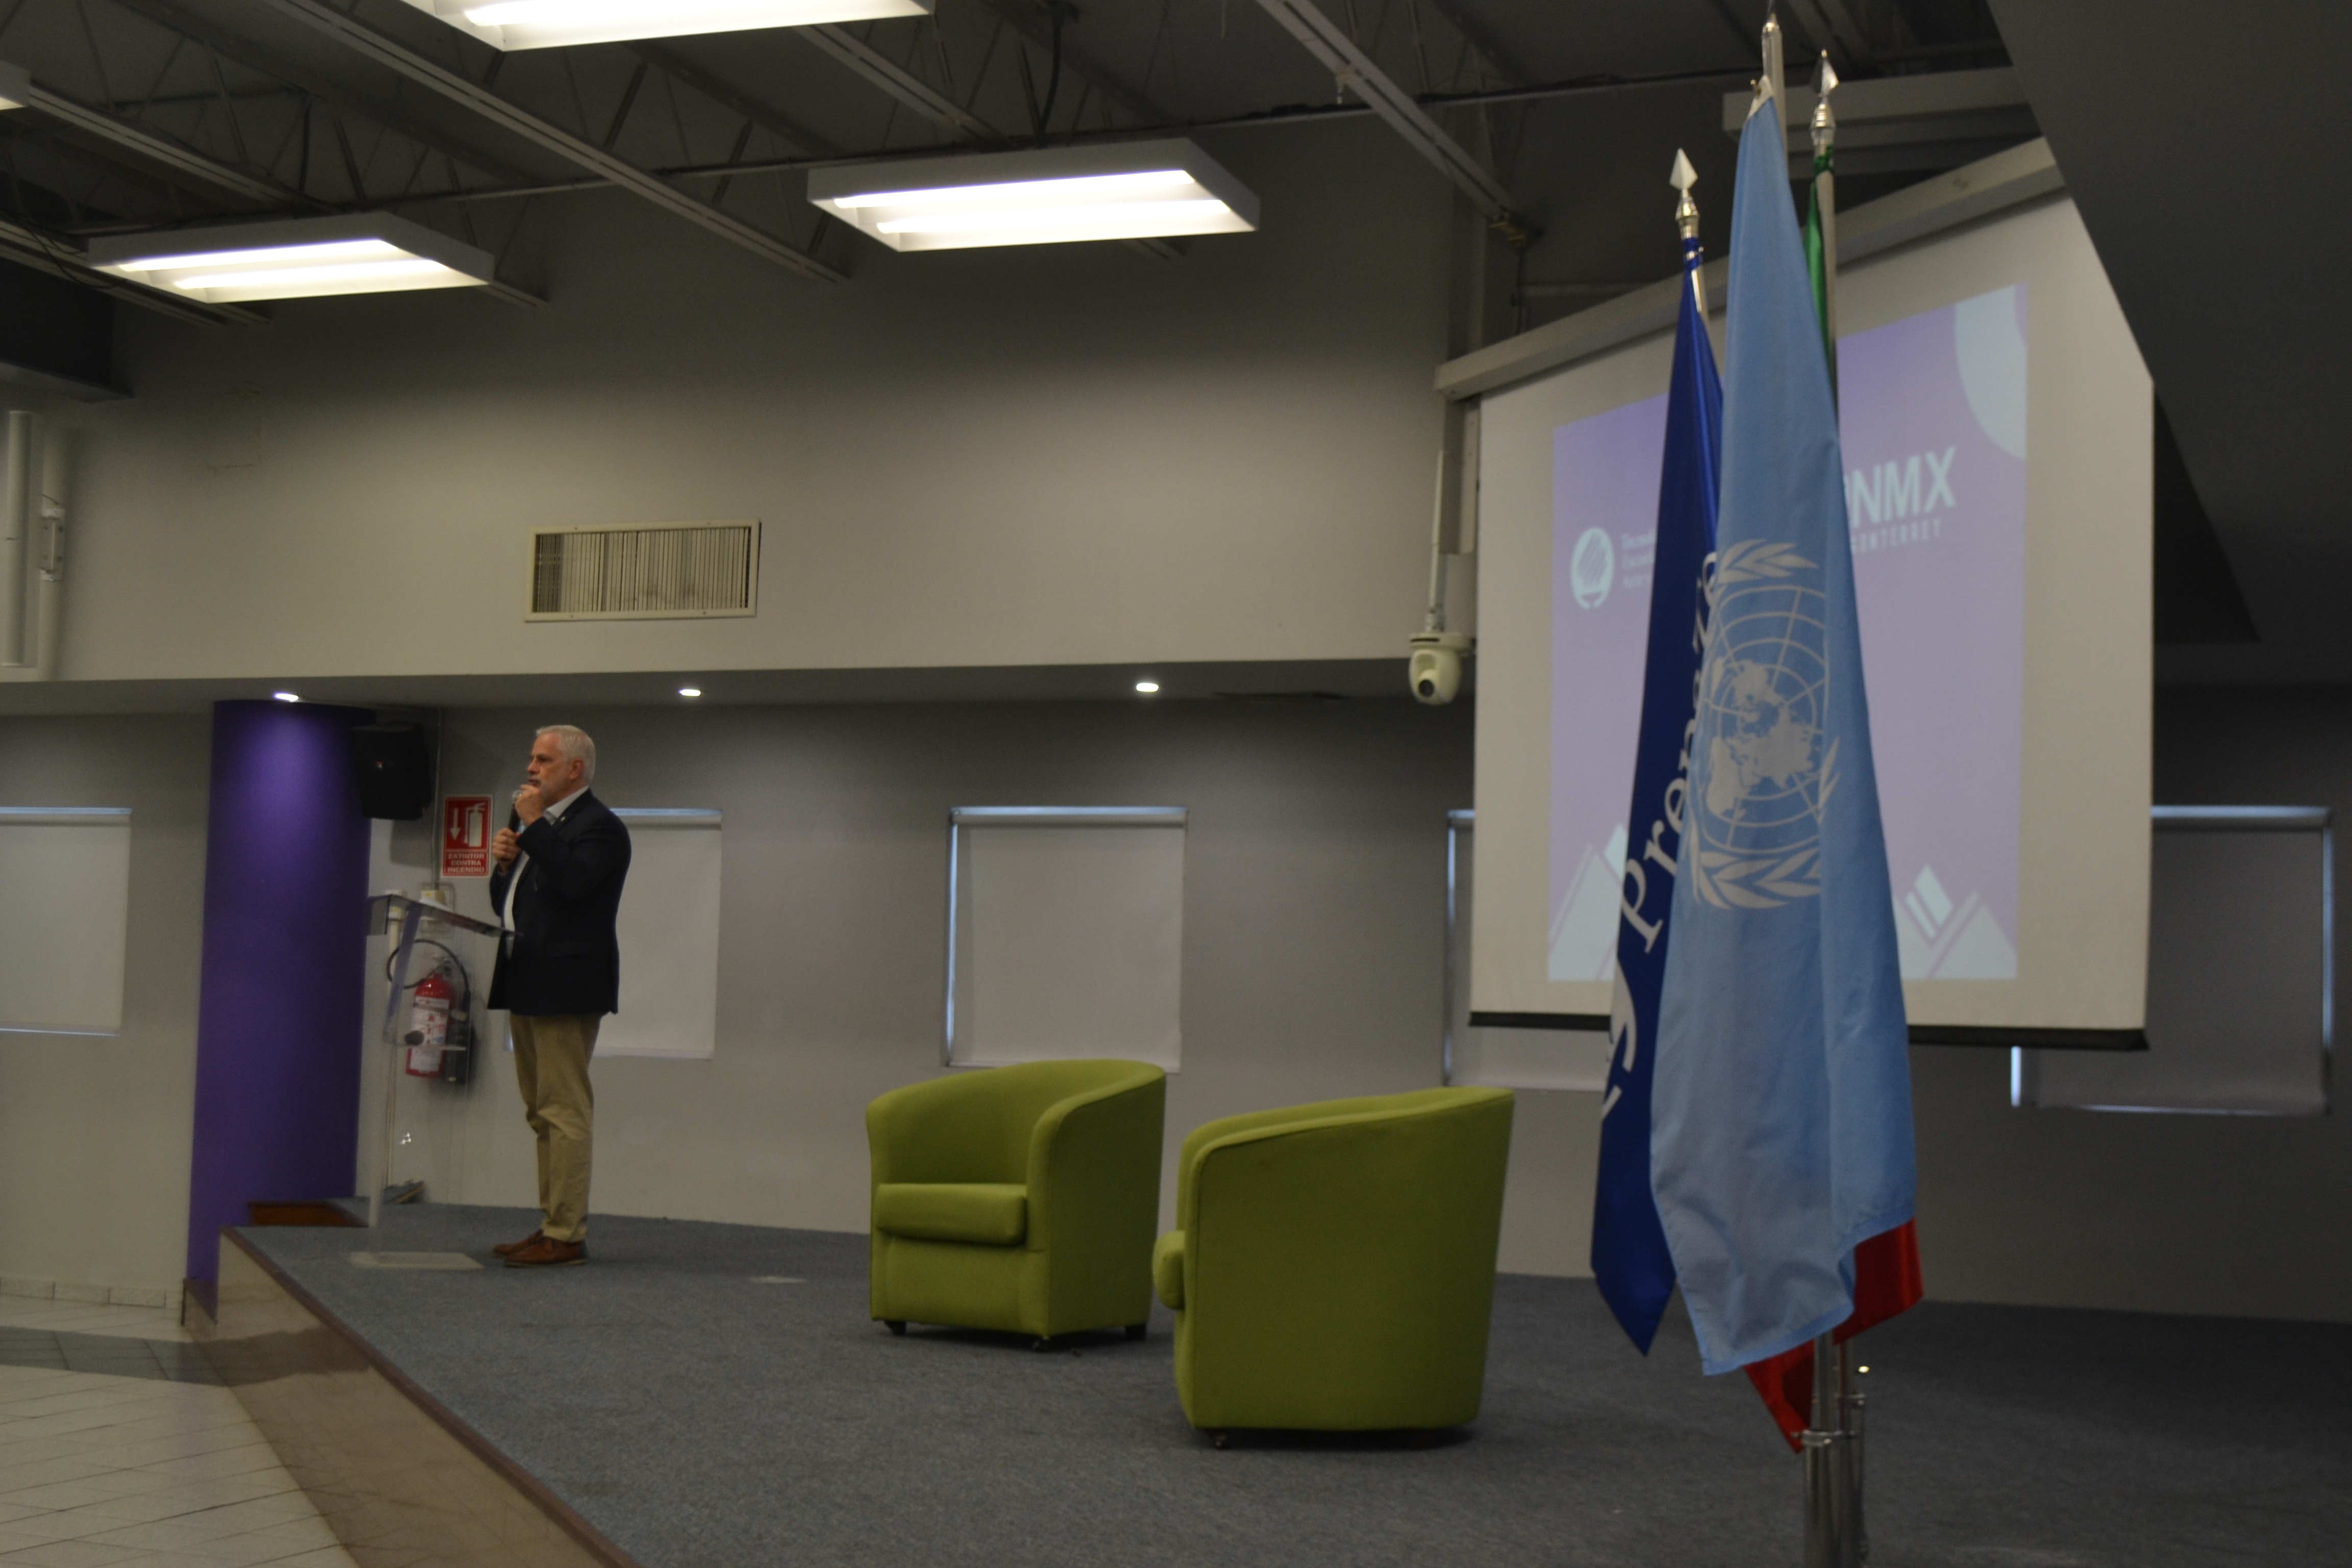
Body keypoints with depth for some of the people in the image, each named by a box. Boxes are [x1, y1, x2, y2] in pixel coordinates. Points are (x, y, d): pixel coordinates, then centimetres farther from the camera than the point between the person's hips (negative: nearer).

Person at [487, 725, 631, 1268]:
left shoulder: (599, 826, -9)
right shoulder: (532, 822, 21)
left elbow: (574, 881, -26)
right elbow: (503, 902, 23)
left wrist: (534, 825, -19)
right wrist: (504, 863, 3)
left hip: (565, 987, -10)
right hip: (527, 985, 10)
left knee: (564, 1110, -11)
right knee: (543, 1113, 13)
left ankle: (566, 1234, -10)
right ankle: (551, 1225, 19)